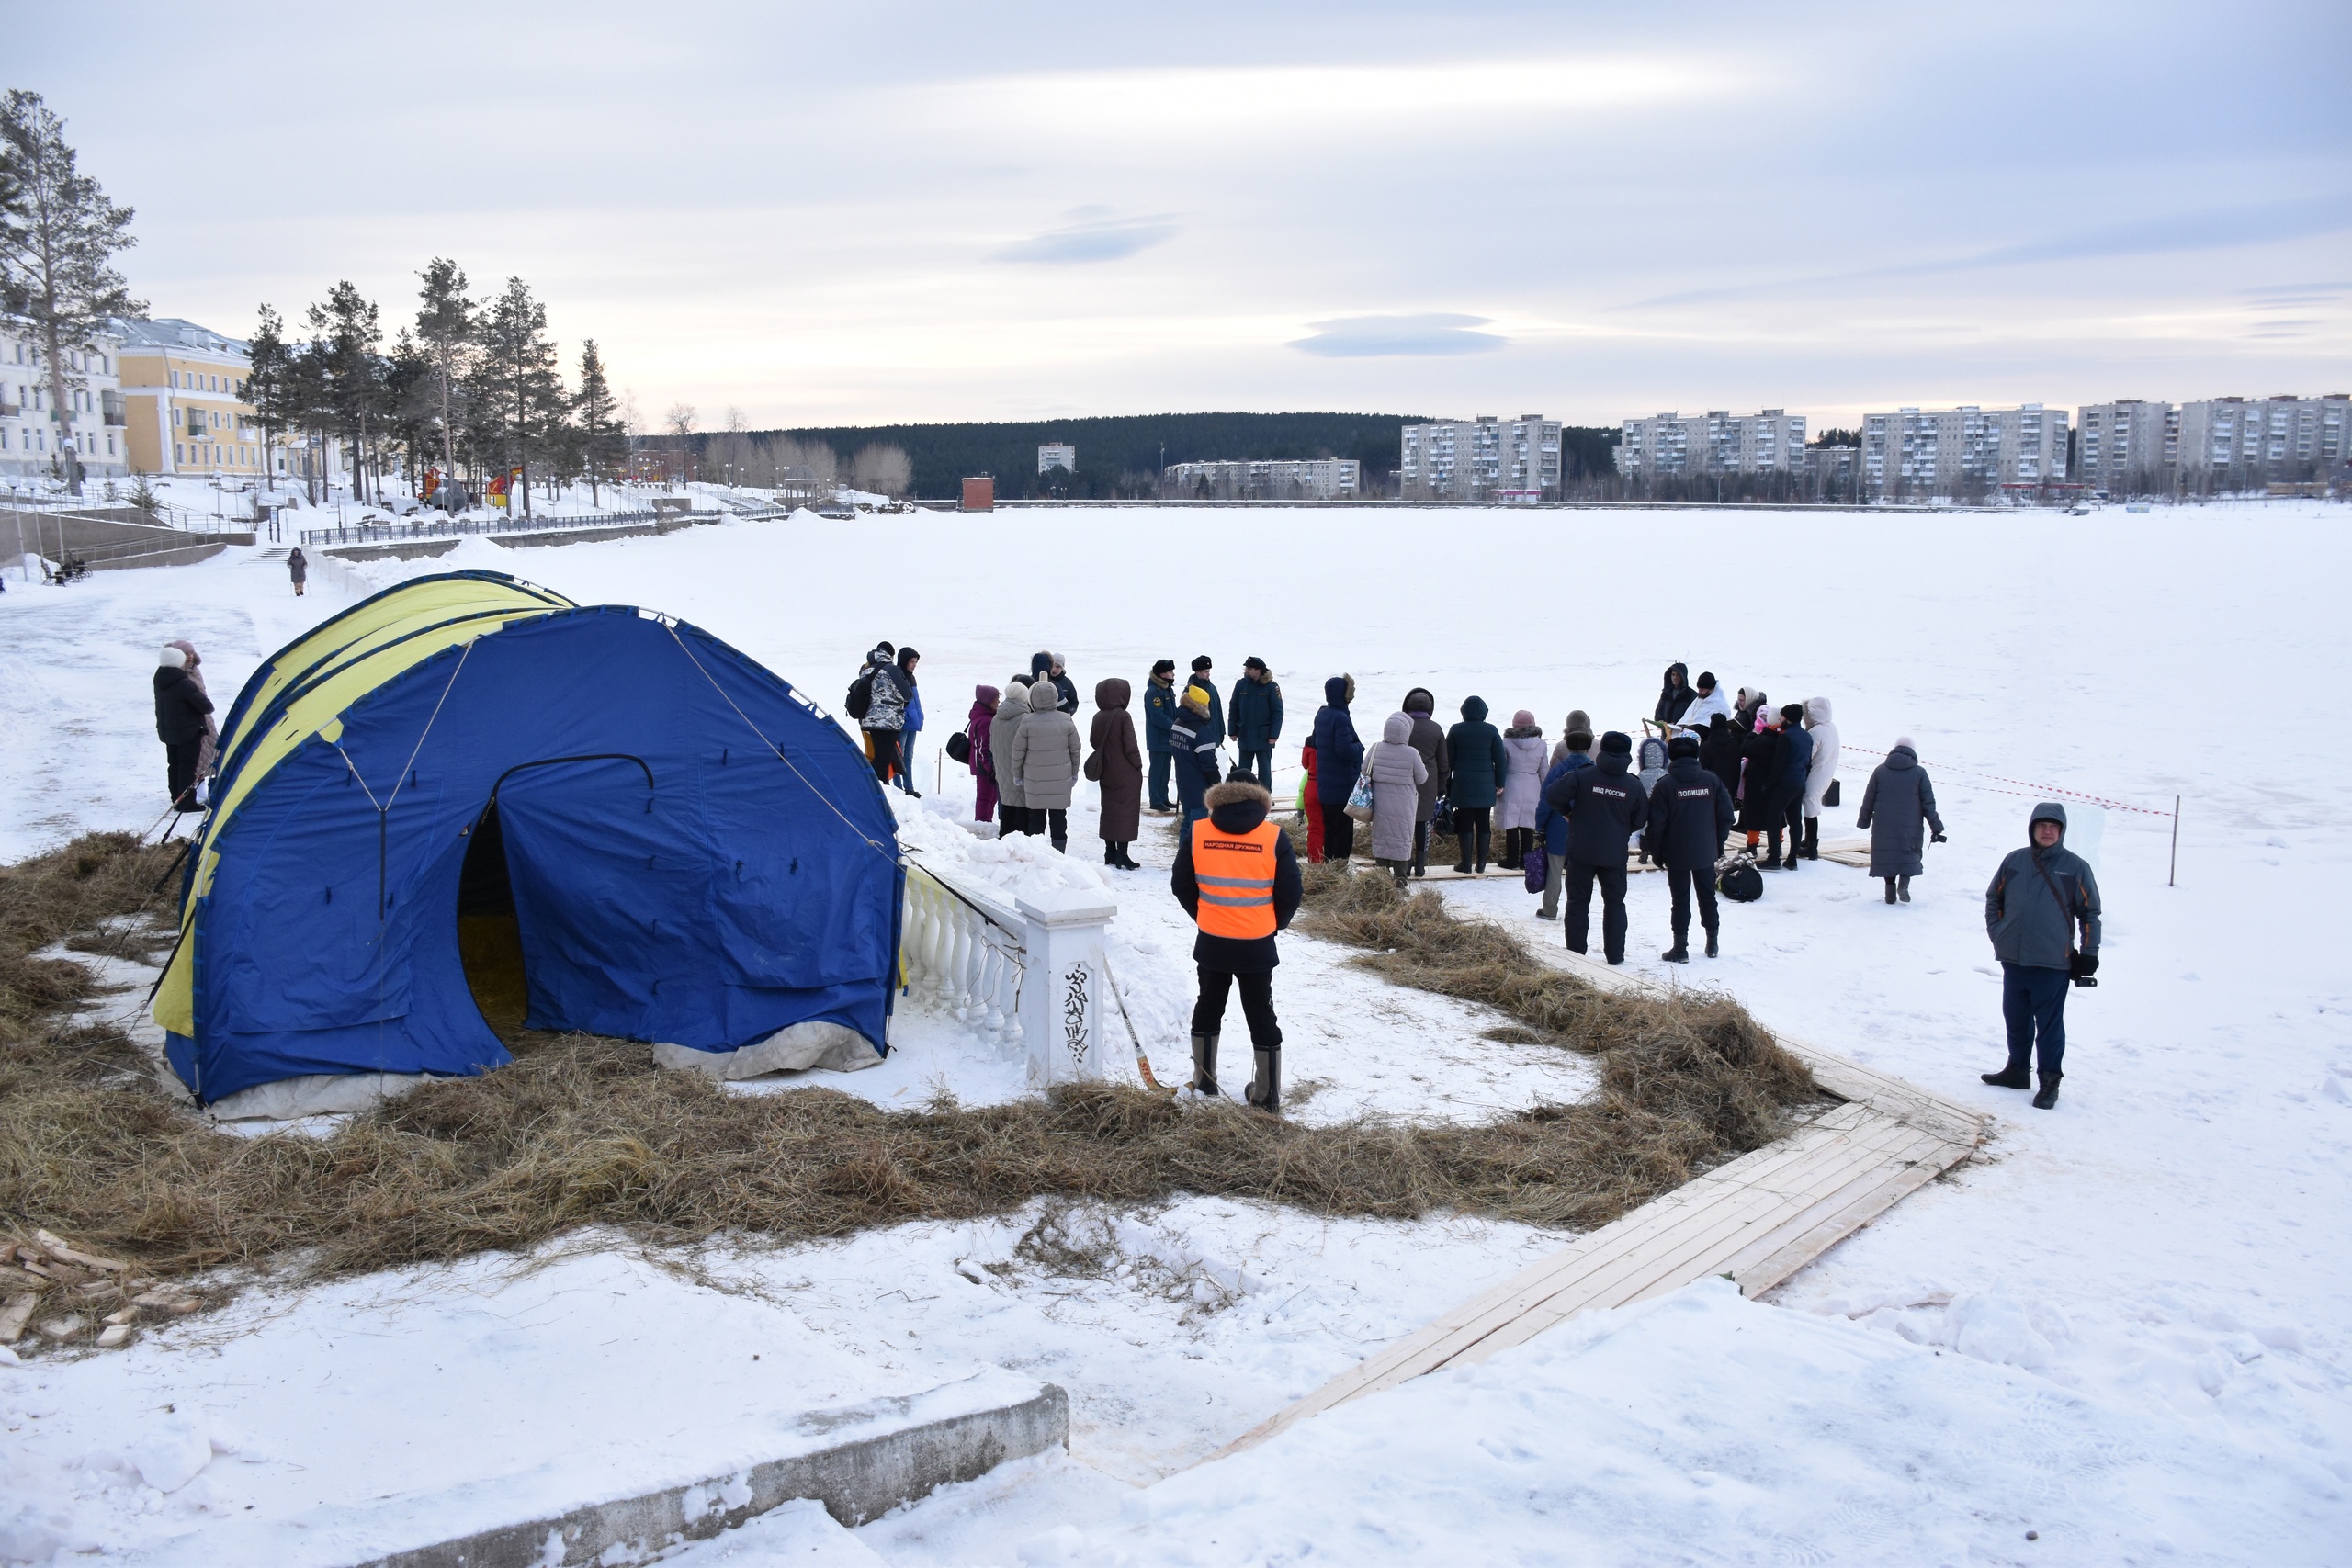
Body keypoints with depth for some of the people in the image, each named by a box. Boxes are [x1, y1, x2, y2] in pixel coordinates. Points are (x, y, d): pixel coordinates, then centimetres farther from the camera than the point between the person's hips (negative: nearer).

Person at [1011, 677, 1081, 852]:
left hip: (1035, 780, -1)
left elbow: (1018, 752, -4)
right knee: (1058, 816, 9)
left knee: (1036, 817, 8)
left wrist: (1017, 774, 10)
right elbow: (1075, 749, 4)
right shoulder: (1066, 720, -4)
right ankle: (1059, 852, 11)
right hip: (1061, 779, 1)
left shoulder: (1027, 722, -10)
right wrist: (1074, 773, 16)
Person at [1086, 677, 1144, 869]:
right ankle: (1121, 854, -3)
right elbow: (1130, 746, -18)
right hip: (1126, 774, -6)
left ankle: (1110, 853, 18)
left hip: (1106, 773, 6)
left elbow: (1093, 742, 10)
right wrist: (1138, 765, -5)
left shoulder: (1098, 717, 1)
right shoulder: (1123, 716, -18)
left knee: (1109, 810, 14)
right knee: (1126, 812, -1)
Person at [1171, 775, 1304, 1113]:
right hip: (1258, 946, -1)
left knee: (1208, 1007, 21)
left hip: (1211, 943, 1)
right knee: (1261, 1016, 11)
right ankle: (1267, 1095, 16)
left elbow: (1181, 886, 2)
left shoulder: (1197, 833, -7)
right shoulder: (1274, 837, -11)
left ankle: (1203, 1081, 31)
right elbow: (1292, 892, -6)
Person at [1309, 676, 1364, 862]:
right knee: (1343, 831, -2)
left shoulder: (1322, 714, 10)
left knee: (1329, 830, 15)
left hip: (1325, 786, 9)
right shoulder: (1340, 718, -20)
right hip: (1343, 787, -9)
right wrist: (1360, 746, -8)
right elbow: (1346, 750, -28)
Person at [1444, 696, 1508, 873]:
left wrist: (1447, 785, 10)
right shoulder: (1491, 731, -1)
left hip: (1462, 785, -1)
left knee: (1465, 824, 2)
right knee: (1484, 824, 8)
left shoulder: (1456, 730, -3)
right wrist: (1499, 783, 9)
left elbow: (1448, 759, 1)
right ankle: (1481, 863, 9)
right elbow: (1500, 759, 0)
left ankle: (1465, 863, 2)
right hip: (1485, 786, 1)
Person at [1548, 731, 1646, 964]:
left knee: (1578, 901, 8)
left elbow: (1556, 795, -15)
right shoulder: (1634, 785, -4)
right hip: (1615, 855, 2)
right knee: (1614, 903, 13)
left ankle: (1575, 952, 8)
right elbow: (1640, 819, 2)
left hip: (1581, 851, -1)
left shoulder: (1583, 775, -12)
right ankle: (1615, 954, 13)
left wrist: (1568, 814, 4)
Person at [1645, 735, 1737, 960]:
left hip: (1677, 854, -3)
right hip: (1706, 853, 3)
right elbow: (1727, 815, 0)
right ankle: (1712, 943, 25)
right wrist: (1718, 843, 11)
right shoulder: (1711, 780, -2)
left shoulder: (1664, 785, -12)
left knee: (1681, 900, 3)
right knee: (1707, 895, 17)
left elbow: (1656, 824, -13)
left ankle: (1680, 948, 5)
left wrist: (1656, 852, -1)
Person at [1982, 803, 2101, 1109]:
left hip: (2053, 964, -4)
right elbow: (1993, 898, 15)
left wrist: (2088, 954, -1)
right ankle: (2016, 1070, 30)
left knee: (2049, 1025, 2)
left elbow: (2090, 913, 2)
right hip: (2013, 959, 4)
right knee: (2016, 1020, 15)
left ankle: (2049, 1081, 12)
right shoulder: (2014, 861, 5)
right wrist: (1996, 932, 5)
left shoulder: (2075, 867, -3)